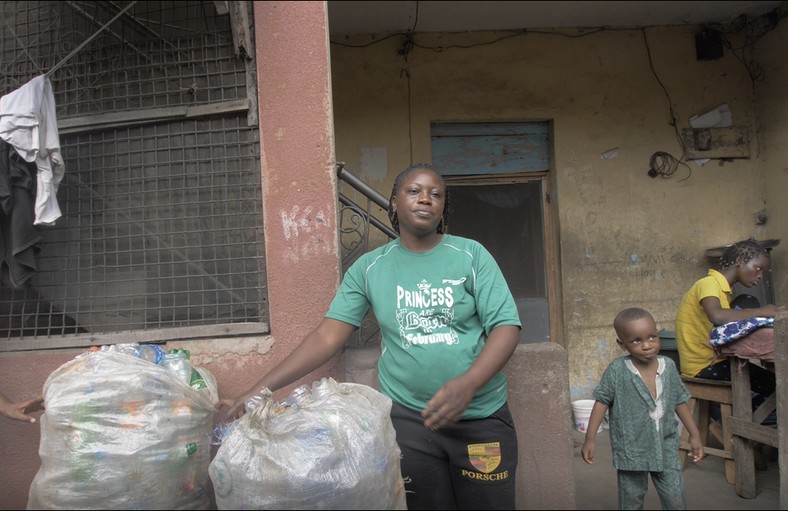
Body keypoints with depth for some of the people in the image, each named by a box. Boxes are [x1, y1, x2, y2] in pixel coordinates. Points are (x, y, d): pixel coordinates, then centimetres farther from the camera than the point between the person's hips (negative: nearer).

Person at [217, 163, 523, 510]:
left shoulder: (471, 255, -3)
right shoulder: (369, 267, -1)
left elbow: (506, 327, -9)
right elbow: (328, 336, -4)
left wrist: (467, 385, -26)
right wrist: (260, 389, -13)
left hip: (482, 417, 0)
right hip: (406, 417, 0)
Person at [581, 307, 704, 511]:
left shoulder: (668, 366, -5)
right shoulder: (617, 370, -15)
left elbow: (680, 402, 7)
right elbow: (602, 402, -8)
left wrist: (694, 435, 10)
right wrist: (590, 439, -11)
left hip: (665, 447, 3)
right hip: (631, 450, -2)